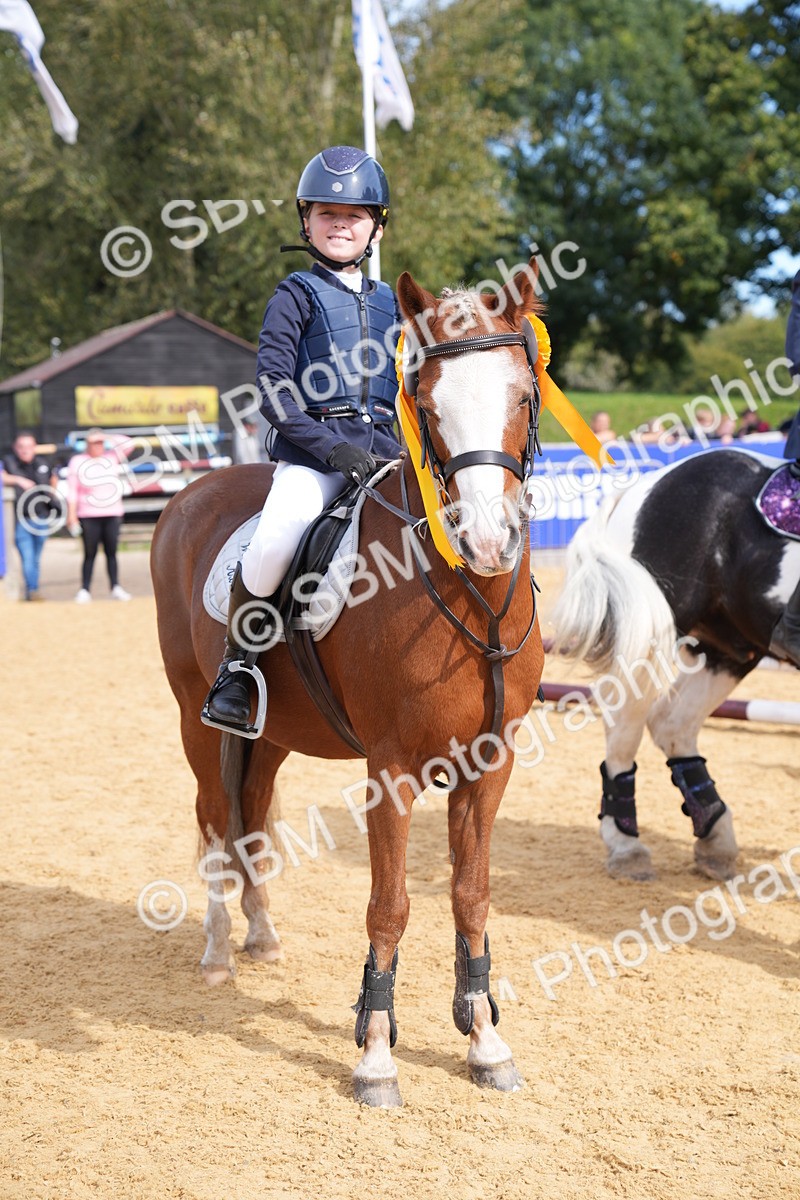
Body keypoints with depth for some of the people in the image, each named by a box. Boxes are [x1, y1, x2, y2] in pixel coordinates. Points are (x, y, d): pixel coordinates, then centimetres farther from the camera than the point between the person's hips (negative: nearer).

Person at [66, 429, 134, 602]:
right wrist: (71, 514, -7)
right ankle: (85, 590, 3)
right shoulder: (77, 461, 1)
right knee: (90, 554, -1)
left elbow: (128, 444, -3)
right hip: (89, 516, -2)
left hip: (112, 514, 2)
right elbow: (72, 490, -2)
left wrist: (106, 437, -6)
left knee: (111, 552, 5)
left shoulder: (111, 457, 8)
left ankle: (116, 588, 9)